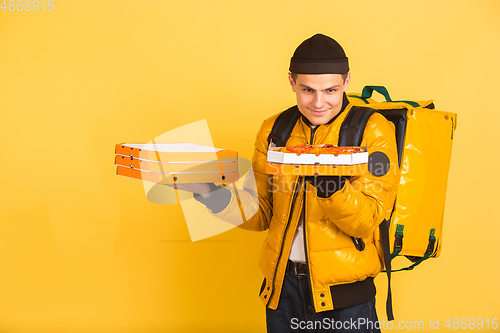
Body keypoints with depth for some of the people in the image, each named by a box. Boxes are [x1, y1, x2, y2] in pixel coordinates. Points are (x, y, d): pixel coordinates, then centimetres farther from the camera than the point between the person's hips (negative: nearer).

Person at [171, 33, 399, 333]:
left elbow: (367, 220, -14)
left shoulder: (373, 130, -7)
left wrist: (329, 184, -31)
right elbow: (261, 214, 6)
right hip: (282, 284, 4)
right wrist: (208, 191, -9)